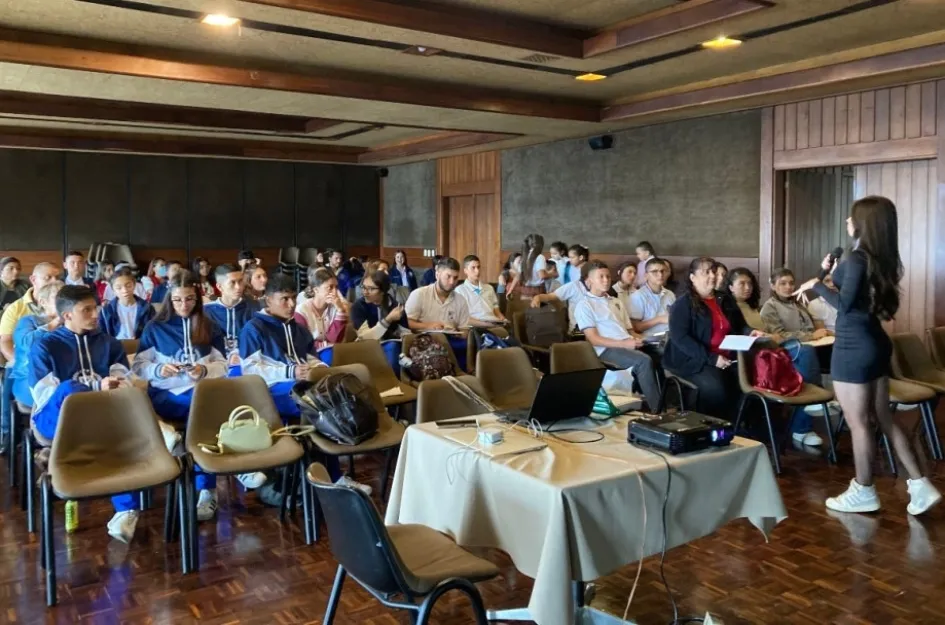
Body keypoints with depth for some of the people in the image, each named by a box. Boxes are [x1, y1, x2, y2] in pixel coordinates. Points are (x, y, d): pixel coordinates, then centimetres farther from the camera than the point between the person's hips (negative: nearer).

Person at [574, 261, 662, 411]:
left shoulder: (615, 303, 27)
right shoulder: (584, 305, 3)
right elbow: (594, 339, -7)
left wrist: (636, 340, -3)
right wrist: (624, 344, -17)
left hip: (628, 347, 7)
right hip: (607, 350, -7)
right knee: (644, 361, -32)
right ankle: (657, 409, -27)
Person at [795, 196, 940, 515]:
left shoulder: (857, 258, -18)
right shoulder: (881, 258, 9)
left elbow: (844, 304, -20)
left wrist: (817, 284, -7)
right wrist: (833, 273, 19)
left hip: (854, 348, -9)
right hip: (876, 343, 9)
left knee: (858, 423, 3)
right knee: (884, 418, 17)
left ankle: (863, 493, 16)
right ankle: (920, 485, 19)